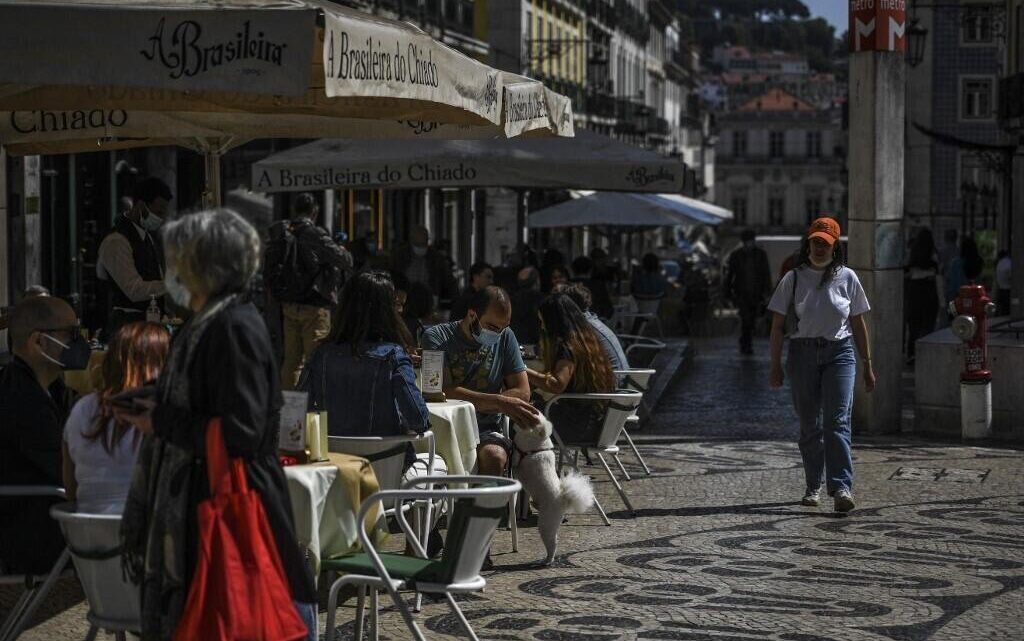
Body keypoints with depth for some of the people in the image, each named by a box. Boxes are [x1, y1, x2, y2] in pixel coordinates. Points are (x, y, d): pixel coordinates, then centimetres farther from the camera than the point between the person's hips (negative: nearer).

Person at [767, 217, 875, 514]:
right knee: (809, 425, 7)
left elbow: (858, 324, 11)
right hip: (803, 353, 1)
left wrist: (867, 365, 11)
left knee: (837, 421, -13)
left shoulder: (847, 277, 6)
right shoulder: (794, 279, 4)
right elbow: (777, 325, 6)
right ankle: (814, 486, 19)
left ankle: (842, 487, -19)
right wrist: (775, 365, 1)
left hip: (839, 352, -1)